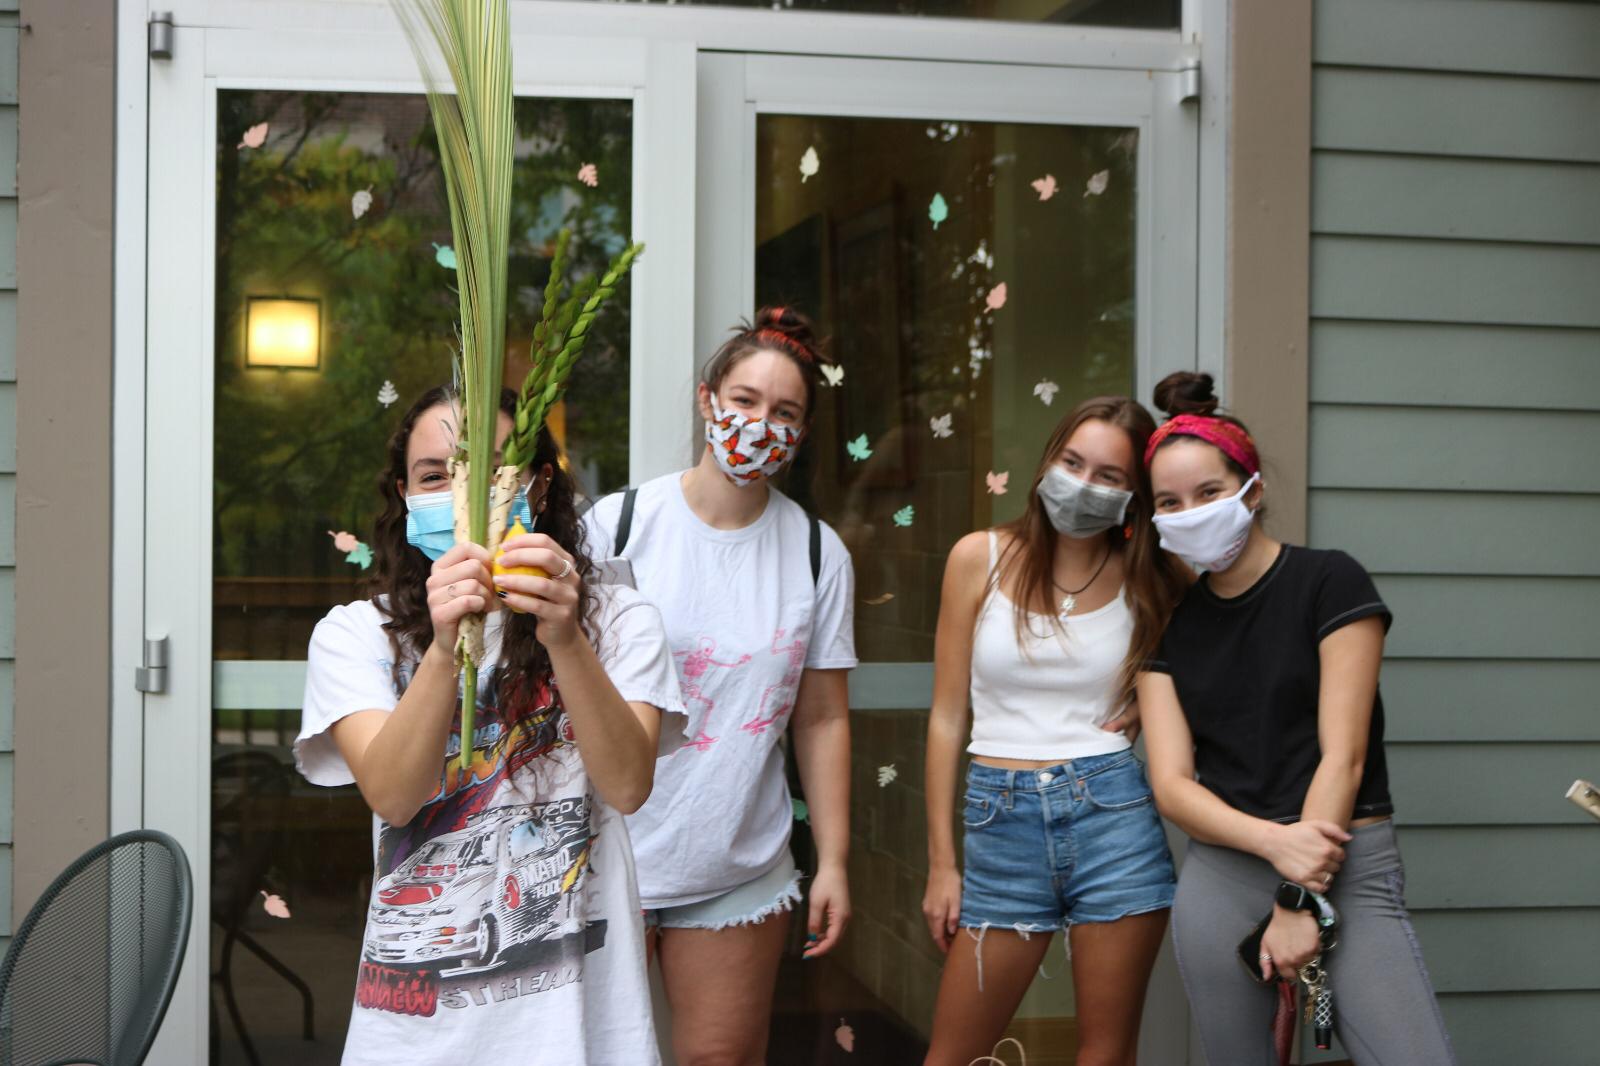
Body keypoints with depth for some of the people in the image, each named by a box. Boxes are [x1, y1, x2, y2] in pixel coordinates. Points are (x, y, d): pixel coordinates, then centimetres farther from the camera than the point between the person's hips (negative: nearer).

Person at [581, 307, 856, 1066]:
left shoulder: (819, 554, 3)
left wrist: (833, 862, 3)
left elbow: (822, 720, 6)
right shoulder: (618, 523, -4)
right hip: (607, 858, -2)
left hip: (740, 872, 2)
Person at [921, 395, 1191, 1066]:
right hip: (1002, 820, 0)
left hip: (1111, 813, 0)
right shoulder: (981, 558, 0)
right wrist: (941, 862, 2)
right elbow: (947, 717, 3)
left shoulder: (1149, 580, 2)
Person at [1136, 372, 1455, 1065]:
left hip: (1348, 869, -4)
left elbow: (1343, 756, -7)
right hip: (1221, 878, 4)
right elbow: (1171, 784, 2)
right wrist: (1273, 841, -16)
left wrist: (1299, 899, -11)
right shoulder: (1171, 626, 10)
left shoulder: (1329, 583, -1)